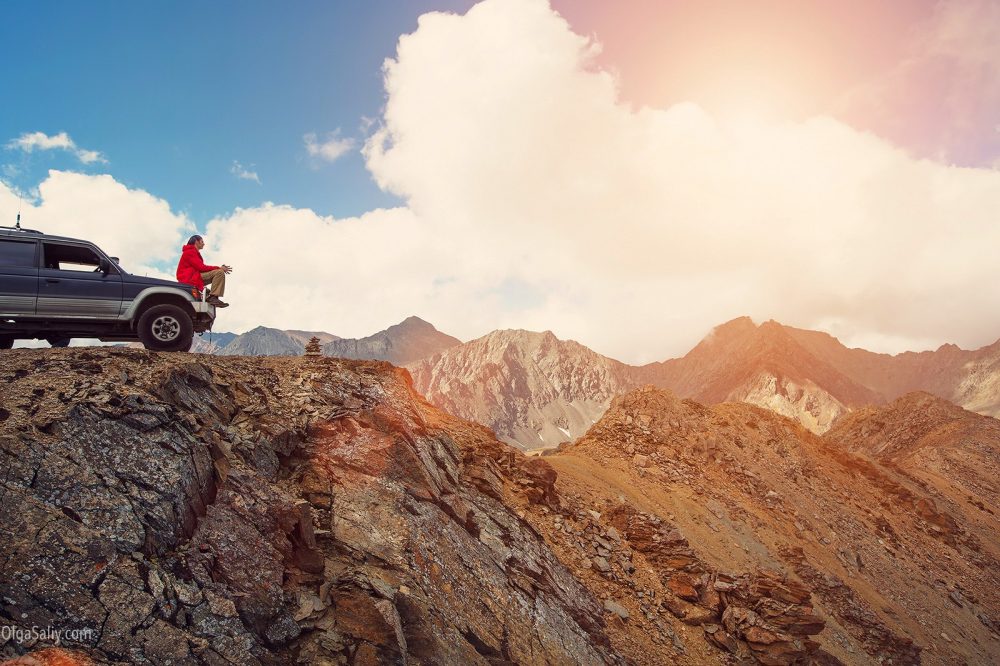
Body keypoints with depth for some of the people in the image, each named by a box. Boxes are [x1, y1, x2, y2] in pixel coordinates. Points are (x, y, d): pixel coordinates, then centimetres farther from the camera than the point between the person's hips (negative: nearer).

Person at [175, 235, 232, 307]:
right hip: (189, 278, -10)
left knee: (220, 273, 12)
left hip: (193, 277, 10)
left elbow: (201, 267, 14)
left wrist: (220, 268, 1)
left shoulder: (194, 252, 26)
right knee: (219, 272, -21)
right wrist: (219, 268, -12)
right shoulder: (190, 251, -6)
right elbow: (201, 267, -17)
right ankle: (213, 297, -28)